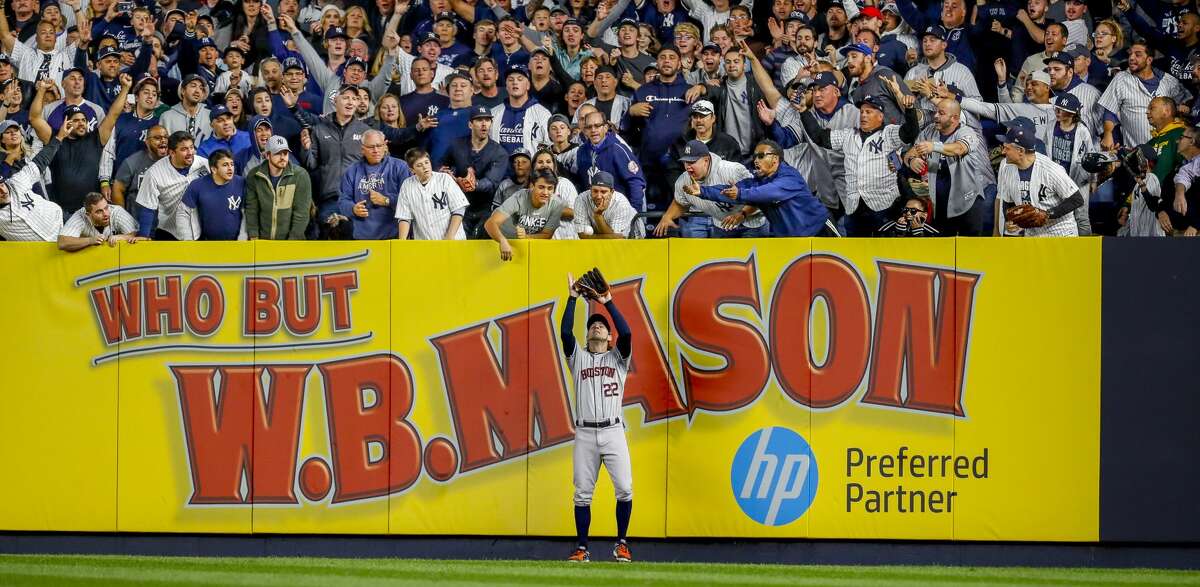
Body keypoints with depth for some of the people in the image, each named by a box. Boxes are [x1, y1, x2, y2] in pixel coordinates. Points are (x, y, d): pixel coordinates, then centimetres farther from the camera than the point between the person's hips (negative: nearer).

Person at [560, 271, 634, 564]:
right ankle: (582, 548, 5)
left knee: (624, 489, -9)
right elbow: (565, 333, -1)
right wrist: (572, 298, -2)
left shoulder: (618, 358, 13)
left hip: (613, 432, -1)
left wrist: (608, 302, -4)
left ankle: (621, 544, 4)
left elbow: (626, 333, -5)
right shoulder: (578, 358, 15)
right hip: (585, 433, 1)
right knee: (582, 493, 0)